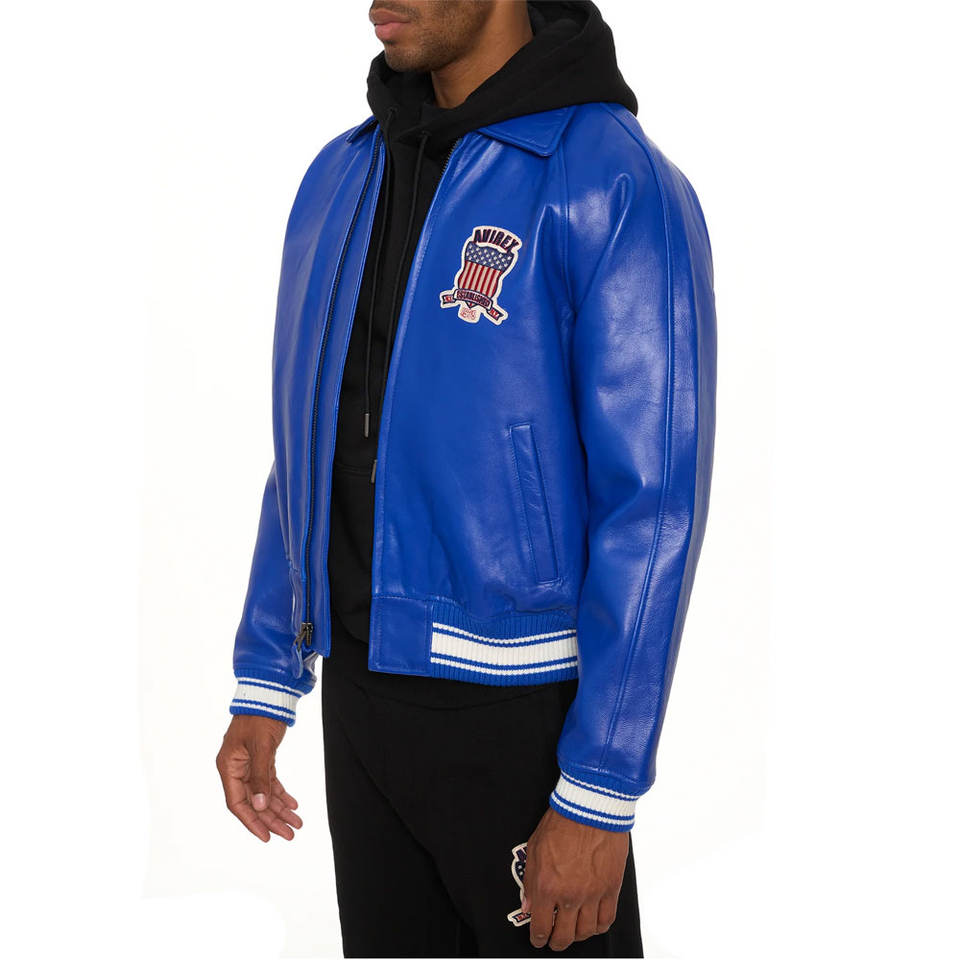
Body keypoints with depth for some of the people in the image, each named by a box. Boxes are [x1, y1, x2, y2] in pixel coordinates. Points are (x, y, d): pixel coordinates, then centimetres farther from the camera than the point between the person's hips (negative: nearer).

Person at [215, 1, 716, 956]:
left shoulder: (619, 186, -15)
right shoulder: (341, 177, 7)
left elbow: (654, 503, -17)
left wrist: (598, 796, -18)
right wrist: (264, 687, 11)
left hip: (520, 706, -6)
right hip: (363, 695, 6)